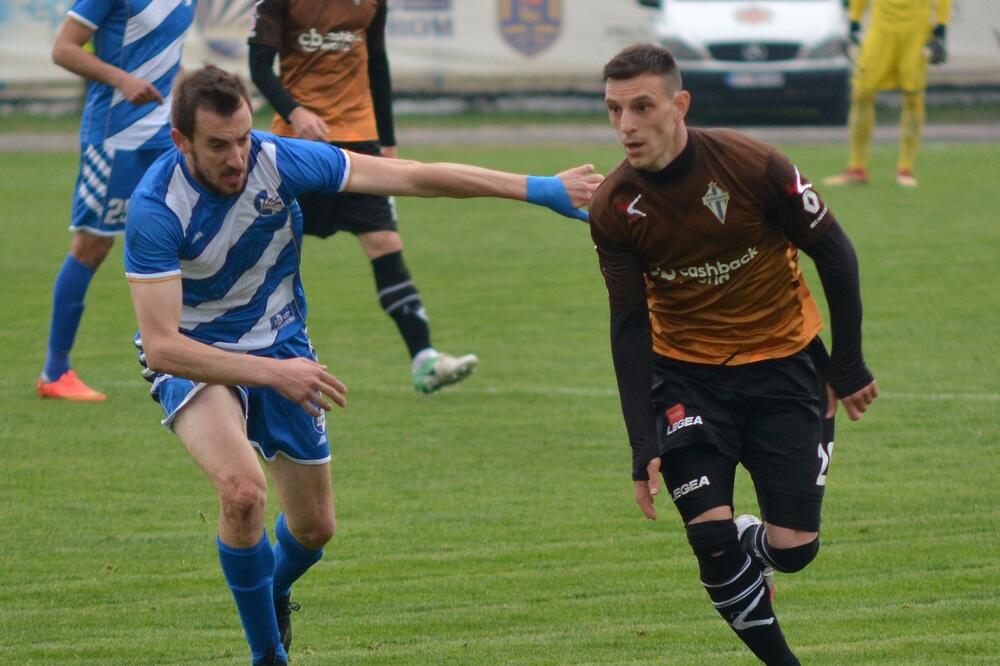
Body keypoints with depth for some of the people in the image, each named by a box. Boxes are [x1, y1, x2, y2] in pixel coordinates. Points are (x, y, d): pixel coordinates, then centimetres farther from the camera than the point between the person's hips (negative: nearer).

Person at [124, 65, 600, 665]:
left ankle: (273, 592, 46)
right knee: (244, 488, -31)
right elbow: (161, 345, -33)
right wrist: (272, 373, -41)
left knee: (315, 527, 8)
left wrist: (541, 189, -14)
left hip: (279, 342, 4)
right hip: (192, 355, -4)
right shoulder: (156, 209, -30)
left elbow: (413, 177, -15)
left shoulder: (279, 161, -21)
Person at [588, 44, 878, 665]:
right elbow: (630, 327, -7)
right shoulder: (613, 207, -13)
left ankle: (745, 551, 30)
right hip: (686, 374, 1)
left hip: (783, 363, -1)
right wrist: (644, 445, -13)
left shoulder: (753, 165, -21)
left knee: (793, 547, -6)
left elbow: (834, 253, -8)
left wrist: (848, 365, -4)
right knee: (710, 536, -15)